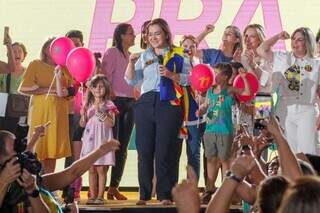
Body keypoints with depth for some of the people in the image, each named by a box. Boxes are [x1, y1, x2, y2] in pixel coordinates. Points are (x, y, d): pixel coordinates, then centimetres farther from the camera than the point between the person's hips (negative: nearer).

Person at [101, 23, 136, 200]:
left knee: (123, 147, 5)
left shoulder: (131, 56, 18)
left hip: (130, 103, 7)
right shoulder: (112, 53, -3)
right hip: (116, 100, -7)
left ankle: (114, 187, 10)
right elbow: (105, 78, -11)